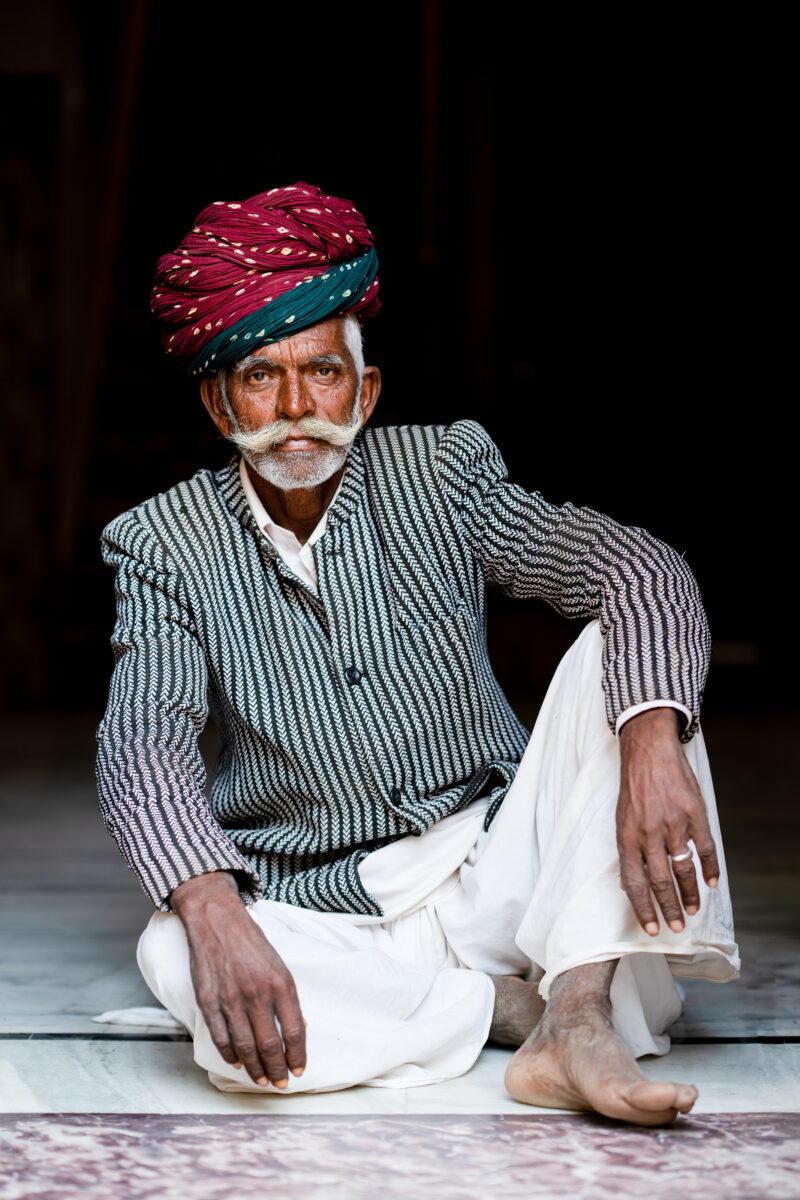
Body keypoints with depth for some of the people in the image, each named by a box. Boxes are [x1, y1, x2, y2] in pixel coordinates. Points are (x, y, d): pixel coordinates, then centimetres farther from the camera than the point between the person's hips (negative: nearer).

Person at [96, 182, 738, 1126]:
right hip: (329, 919, -1)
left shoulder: (442, 472, -2)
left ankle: (575, 1021, -31)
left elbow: (641, 573, -13)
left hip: (494, 865, 2)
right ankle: (519, 1004, -19)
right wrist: (214, 917, -38)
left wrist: (653, 746, -35)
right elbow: (141, 744, -18)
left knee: (616, 662, -20)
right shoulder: (167, 545, -4)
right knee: (175, 956, -33)